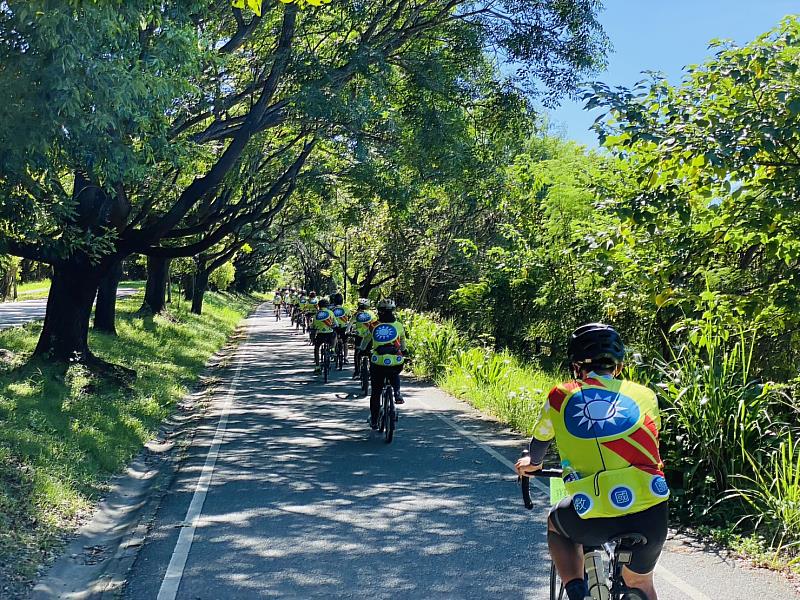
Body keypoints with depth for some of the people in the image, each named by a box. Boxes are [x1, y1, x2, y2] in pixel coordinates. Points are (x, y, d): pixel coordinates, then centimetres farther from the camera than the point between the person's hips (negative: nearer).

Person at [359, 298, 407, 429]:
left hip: (378, 364, 0)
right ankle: (397, 393, 11)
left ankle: (374, 420, 23)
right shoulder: (399, 326, 6)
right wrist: (403, 352, 43)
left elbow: (365, 341, 21)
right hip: (396, 363, 0)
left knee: (375, 393, 16)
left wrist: (362, 350, 42)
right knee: (395, 376, 37)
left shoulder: (373, 326, 5)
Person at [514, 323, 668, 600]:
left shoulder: (562, 396, 8)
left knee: (556, 524, 33)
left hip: (595, 520, -2)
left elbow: (539, 441, 26)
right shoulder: (644, 395, 12)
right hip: (650, 515, 2)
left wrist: (533, 463, 50)